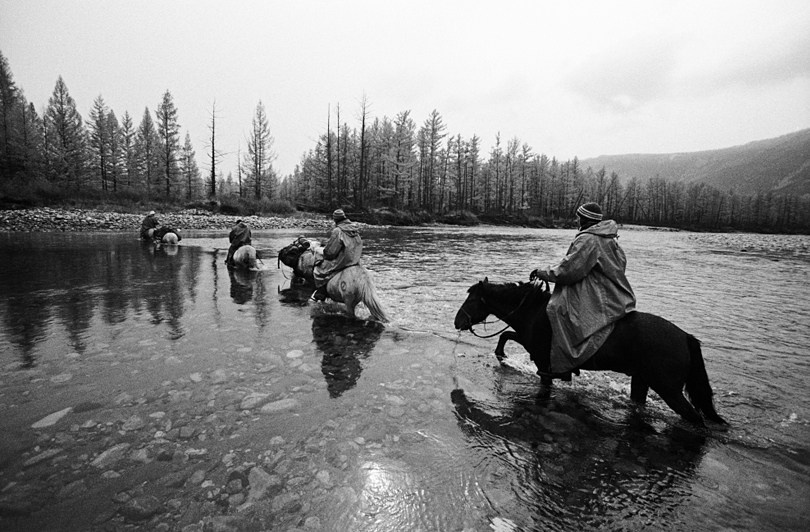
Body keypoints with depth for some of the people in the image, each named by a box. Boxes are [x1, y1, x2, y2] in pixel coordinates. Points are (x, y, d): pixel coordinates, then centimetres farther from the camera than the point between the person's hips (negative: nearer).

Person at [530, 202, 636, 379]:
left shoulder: (587, 239, -16)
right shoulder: (610, 238, 15)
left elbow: (568, 269, -22)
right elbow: (622, 262, 25)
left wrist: (543, 272, -10)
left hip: (601, 297, -11)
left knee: (560, 308, -20)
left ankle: (561, 366, -21)